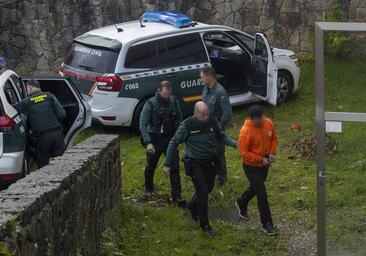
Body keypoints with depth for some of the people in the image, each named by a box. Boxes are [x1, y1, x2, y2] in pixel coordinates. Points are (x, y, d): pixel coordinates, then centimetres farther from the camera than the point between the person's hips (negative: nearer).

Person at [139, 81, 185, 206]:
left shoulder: (173, 101, -4)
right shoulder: (150, 104, -16)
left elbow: (179, 119, 9)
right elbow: (143, 124, -19)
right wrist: (148, 142, -26)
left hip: (170, 139, 2)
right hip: (155, 139, -2)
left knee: (175, 167, -4)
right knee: (151, 166, 15)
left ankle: (176, 196, 0)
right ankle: (149, 188, 42)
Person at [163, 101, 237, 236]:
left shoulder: (212, 122, -5)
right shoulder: (187, 125, -16)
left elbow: (221, 137, 11)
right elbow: (174, 143, -8)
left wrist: (235, 143, -7)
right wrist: (168, 164, -6)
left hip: (210, 162, 5)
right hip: (194, 163, -5)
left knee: (208, 188, 19)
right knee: (203, 191, -11)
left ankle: (192, 205, 48)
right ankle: (204, 224, 1)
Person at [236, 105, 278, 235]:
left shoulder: (268, 123, -9)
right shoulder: (246, 131, -27)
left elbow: (273, 139, 8)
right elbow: (244, 153, -22)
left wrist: (271, 152, -8)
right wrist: (260, 159, -25)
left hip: (265, 165, 7)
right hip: (251, 167, -7)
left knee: (255, 187, 26)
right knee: (262, 193, -6)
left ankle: (242, 203, 54)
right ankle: (267, 224, 4)